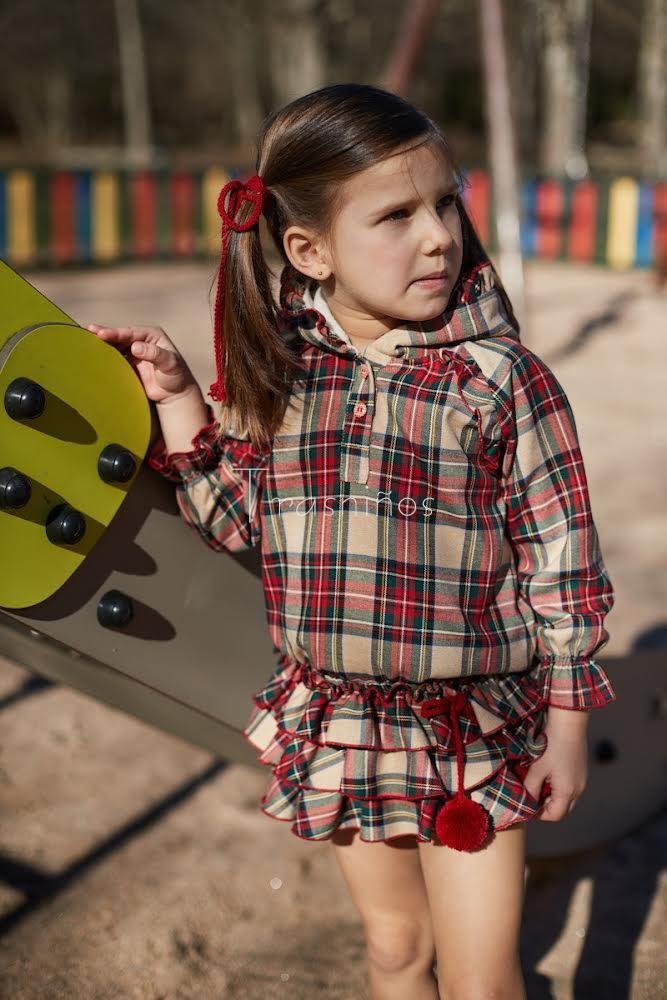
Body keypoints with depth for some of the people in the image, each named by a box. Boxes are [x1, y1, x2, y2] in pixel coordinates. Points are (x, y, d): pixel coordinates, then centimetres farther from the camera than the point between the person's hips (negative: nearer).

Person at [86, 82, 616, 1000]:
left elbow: (561, 558, -8)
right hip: (337, 728, 3)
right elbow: (235, 520, 6)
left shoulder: (505, 382, -14)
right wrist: (177, 401, -4)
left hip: (478, 731, -3)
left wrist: (567, 726, -5)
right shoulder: (281, 370, -4)